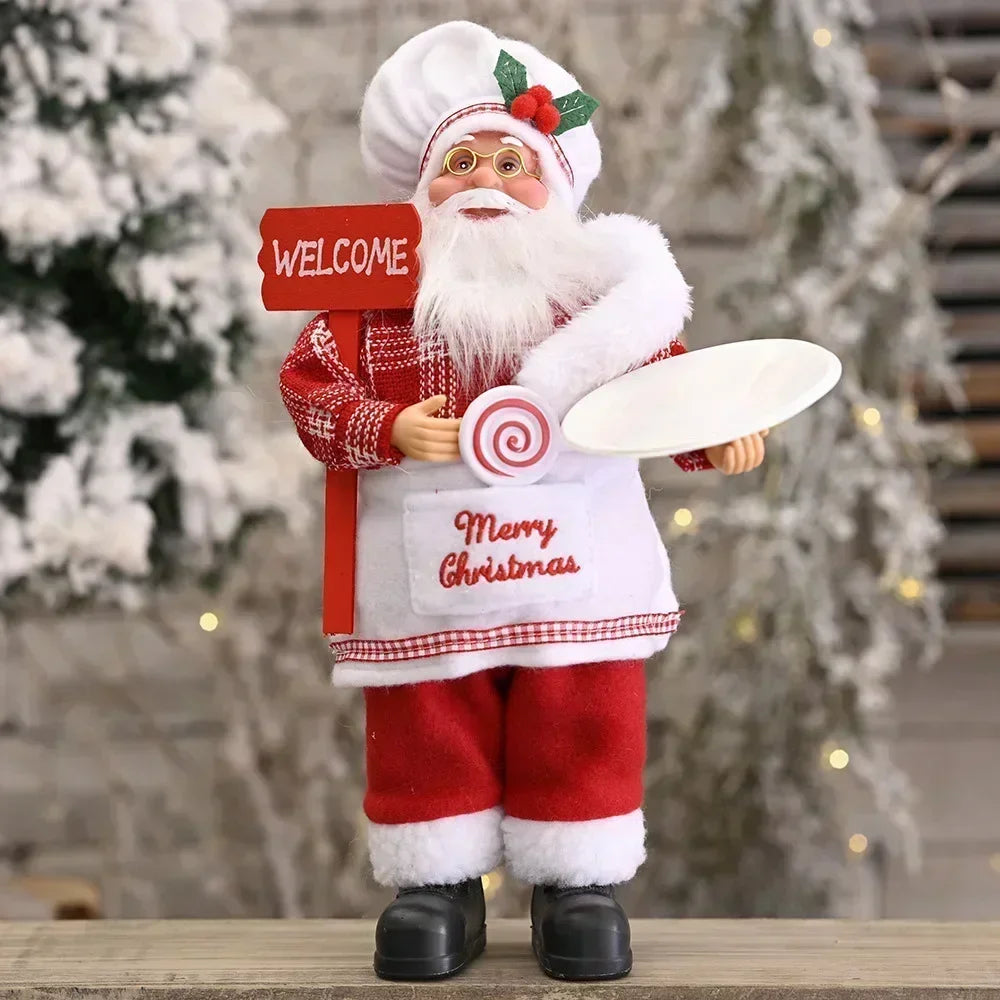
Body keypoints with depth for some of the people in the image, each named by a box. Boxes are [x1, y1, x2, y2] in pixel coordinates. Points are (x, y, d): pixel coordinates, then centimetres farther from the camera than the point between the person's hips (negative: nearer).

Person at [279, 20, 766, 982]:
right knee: (428, 737, 8)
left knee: (582, 735, 8)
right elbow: (311, 383, -6)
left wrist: (715, 431, -9)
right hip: (426, 581, 0)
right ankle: (438, 885, 23)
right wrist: (389, 429, -22)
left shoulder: (600, 281, 3)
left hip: (579, 572, 1)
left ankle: (580, 885, 23)